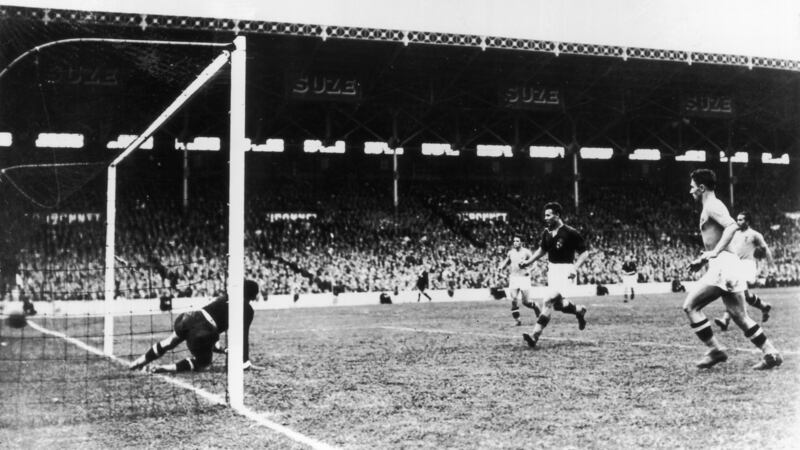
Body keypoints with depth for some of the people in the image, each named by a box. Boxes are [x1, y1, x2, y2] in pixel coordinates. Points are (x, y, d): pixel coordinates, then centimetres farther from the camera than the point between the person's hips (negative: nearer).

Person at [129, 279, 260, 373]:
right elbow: (244, 337, 1)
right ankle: (162, 369, 0)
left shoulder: (226, 297, 22)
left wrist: (216, 345, 40)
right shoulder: (248, 310, 3)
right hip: (204, 333, -6)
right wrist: (246, 362, 7)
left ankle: (139, 362, 40)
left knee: (169, 342, 31)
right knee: (202, 363, 17)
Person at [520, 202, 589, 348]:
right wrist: (528, 262, 11)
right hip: (552, 269, 7)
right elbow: (542, 250, 23)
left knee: (549, 300, -20)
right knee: (557, 304, 10)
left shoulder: (570, 233, -13)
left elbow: (584, 253, -7)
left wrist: (575, 268, -20)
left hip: (565, 270, -7)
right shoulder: (547, 233, 6)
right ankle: (579, 310, 34)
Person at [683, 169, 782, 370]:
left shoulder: (712, 206, -8)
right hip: (723, 265, 10)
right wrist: (702, 260, 24)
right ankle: (771, 354, 9)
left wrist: (714, 252, -28)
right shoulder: (712, 207, 23)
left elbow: (732, 226, -26)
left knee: (690, 306, -7)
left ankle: (715, 351, -5)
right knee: (740, 316, 10)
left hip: (723, 264, -10)